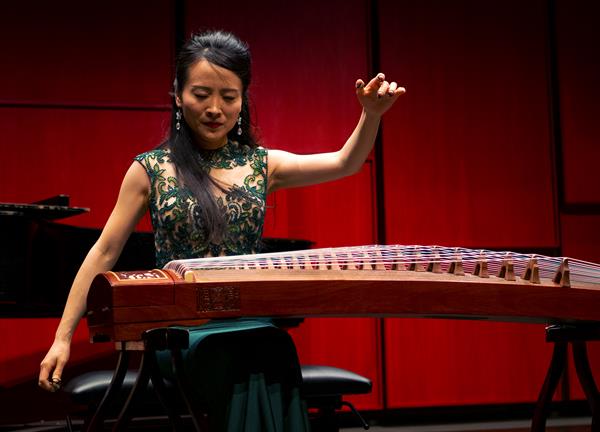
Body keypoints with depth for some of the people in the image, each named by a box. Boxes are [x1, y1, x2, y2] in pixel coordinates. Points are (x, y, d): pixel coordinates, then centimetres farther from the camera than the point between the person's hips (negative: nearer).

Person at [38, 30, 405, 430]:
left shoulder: (262, 165, 10)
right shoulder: (150, 169, 5)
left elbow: (345, 163, 2)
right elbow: (104, 253, 6)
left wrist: (372, 114, -18)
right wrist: (62, 338, 3)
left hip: (251, 324, 3)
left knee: (272, 356, -26)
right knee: (246, 359, -28)